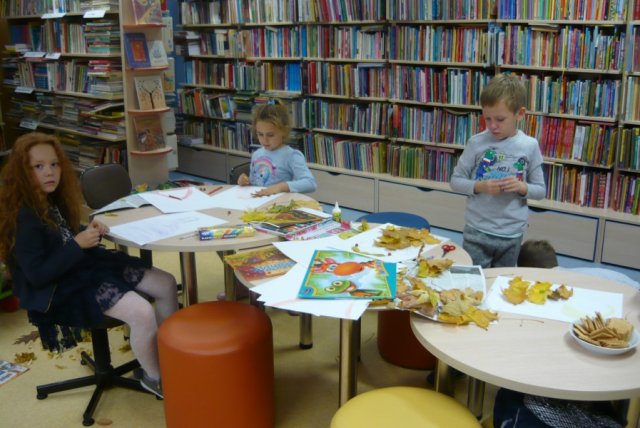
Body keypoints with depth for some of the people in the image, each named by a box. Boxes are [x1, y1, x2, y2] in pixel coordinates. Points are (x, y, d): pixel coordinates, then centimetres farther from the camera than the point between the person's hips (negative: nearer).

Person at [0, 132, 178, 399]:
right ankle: (155, 377, 0)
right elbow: (37, 275, -21)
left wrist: (89, 231, -1)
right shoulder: (23, 217, -20)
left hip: (85, 266, 10)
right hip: (62, 288, -9)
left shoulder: (53, 199, 6)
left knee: (167, 284, 4)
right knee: (143, 313, -28)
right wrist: (78, 244, -24)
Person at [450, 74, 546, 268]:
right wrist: (479, 186, -17)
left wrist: (522, 187, -16)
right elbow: (456, 180, 0)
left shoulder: (529, 146, -3)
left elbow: (540, 191, 4)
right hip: (476, 231, -1)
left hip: (512, 235, 1)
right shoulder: (477, 143, -6)